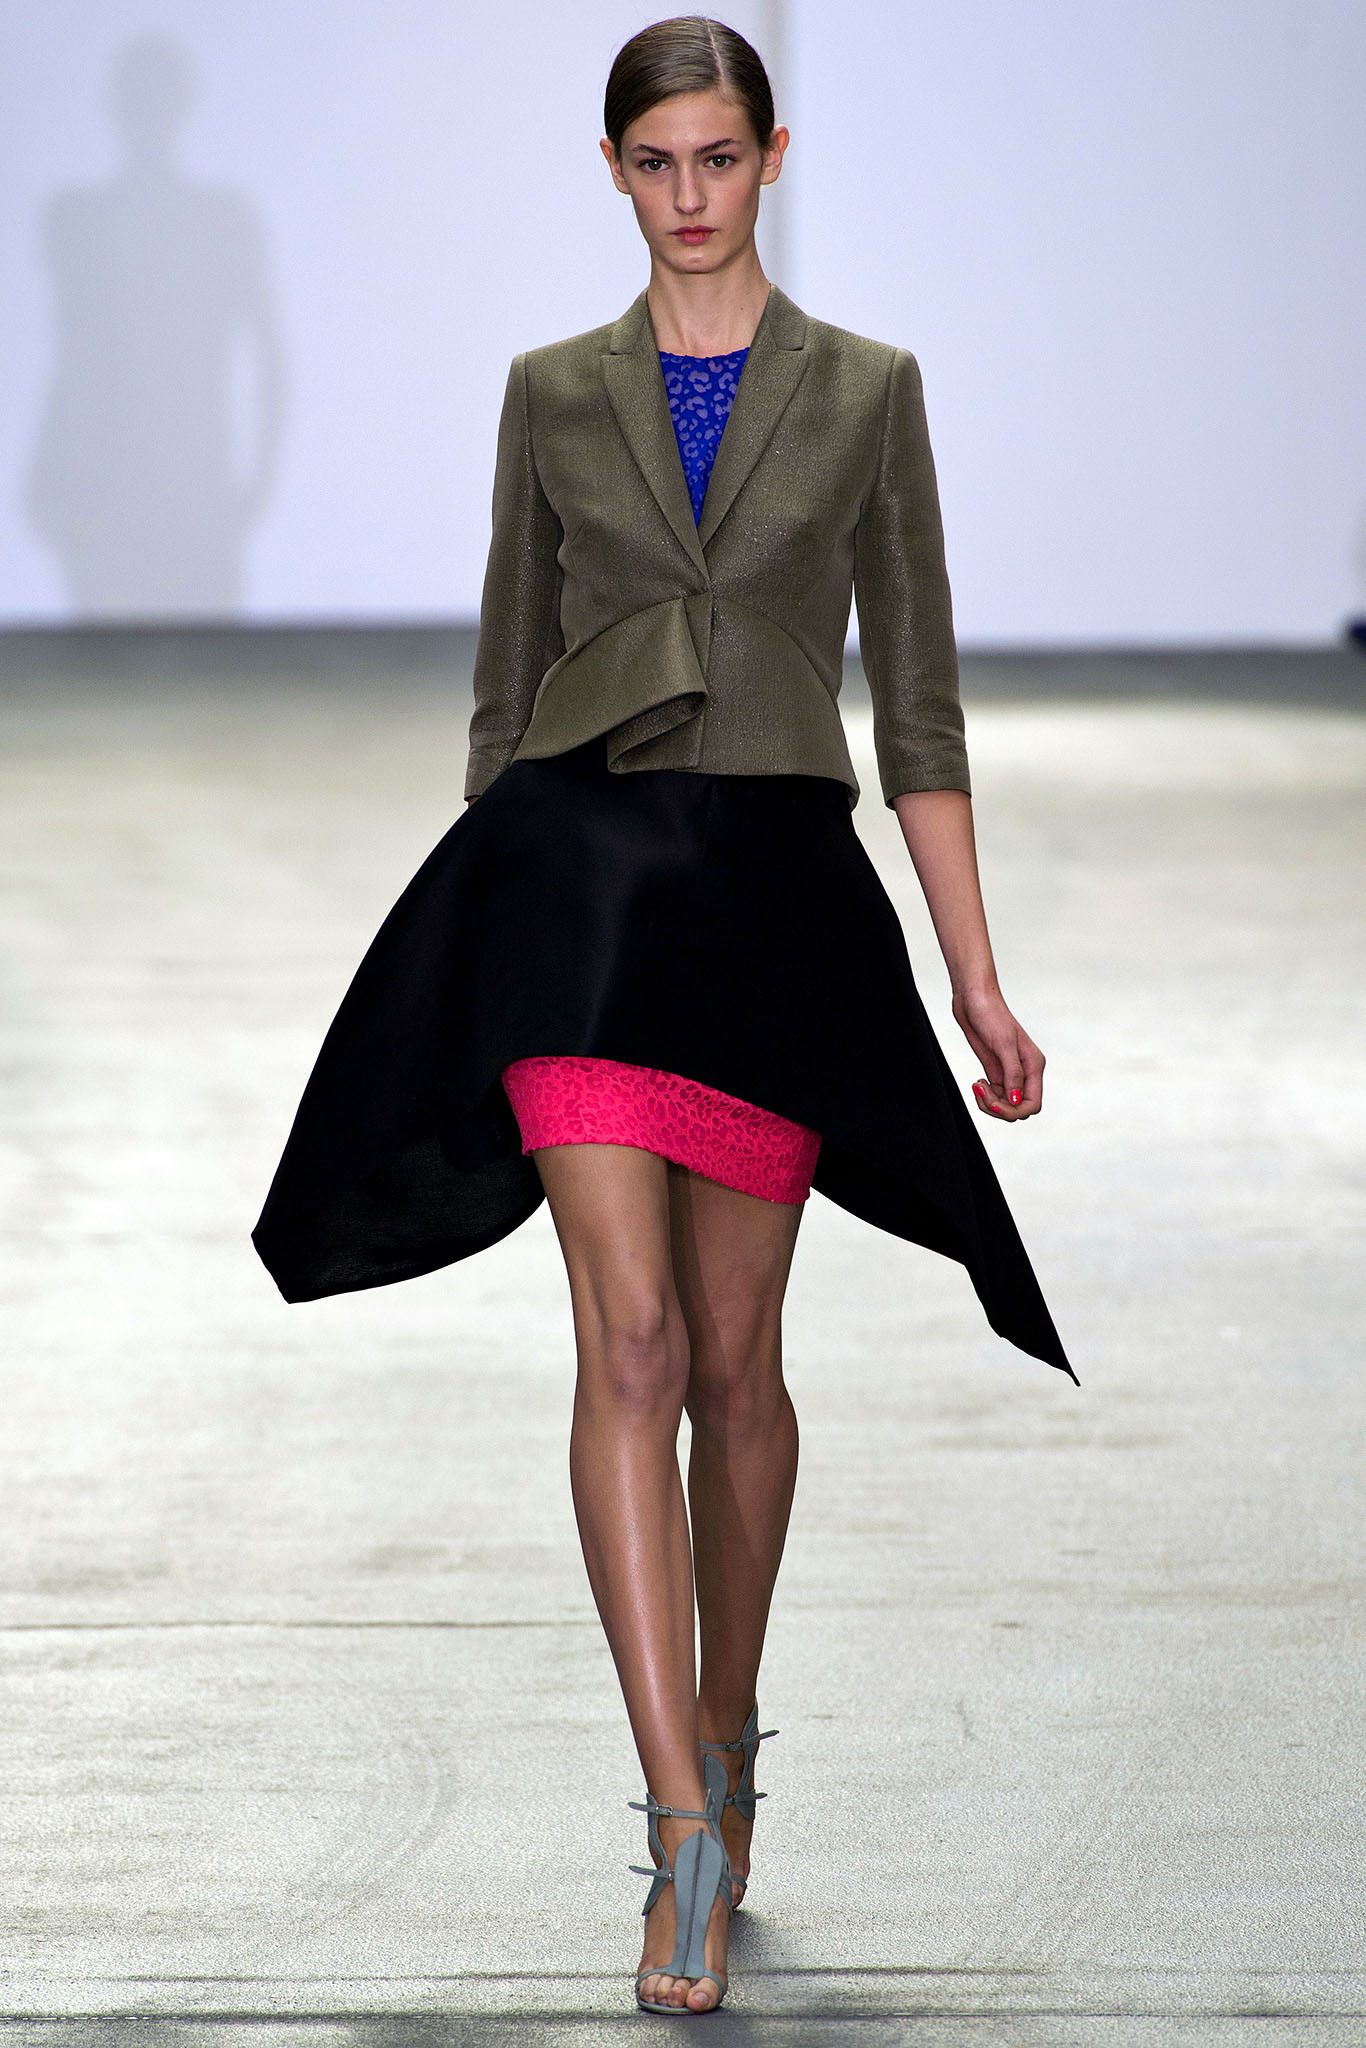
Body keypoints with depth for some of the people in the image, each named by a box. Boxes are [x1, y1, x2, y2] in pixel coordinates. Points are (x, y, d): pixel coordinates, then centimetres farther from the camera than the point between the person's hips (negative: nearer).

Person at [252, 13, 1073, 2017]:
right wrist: (476, 923, 14)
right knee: (630, 1345, -12)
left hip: (780, 888, 0)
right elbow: (508, 674, 13)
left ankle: (725, 1734, 31)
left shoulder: (865, 391, 6)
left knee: (735, 1358, 8)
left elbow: (917, 700, 6)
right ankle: (688, 1829, -14)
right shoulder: (555, 393, 8)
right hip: (580, 867, 0)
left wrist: (977, 975, 2)